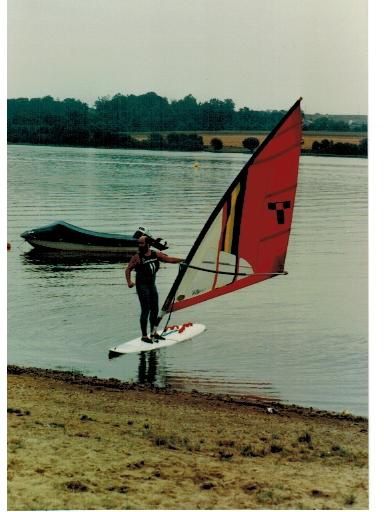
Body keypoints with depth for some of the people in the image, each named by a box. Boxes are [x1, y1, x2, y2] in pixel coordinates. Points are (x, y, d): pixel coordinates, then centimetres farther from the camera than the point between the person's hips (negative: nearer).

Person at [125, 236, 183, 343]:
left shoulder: (156, 254, 3)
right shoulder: (137, 257, -10)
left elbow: (169, 259, 6)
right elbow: (128, 269, -10)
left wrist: (182, 260, 1)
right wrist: (129, 282, -23)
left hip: (152, 284, 6)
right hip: (142, 286, -6)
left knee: (155, 310, 12)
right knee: (146, 310, -7)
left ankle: (154, 333, 26)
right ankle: (144, 336, 1)